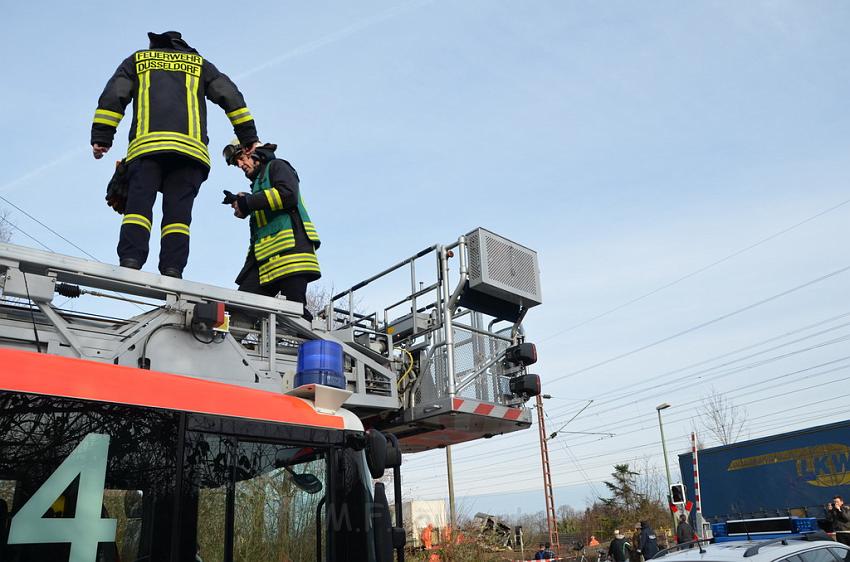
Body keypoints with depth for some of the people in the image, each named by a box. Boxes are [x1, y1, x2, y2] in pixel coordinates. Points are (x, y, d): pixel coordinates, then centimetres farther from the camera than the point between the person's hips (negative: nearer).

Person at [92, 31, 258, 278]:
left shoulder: (137, 60, 28)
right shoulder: (199, 63, 29)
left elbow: (112, 97, 15)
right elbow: (231, 97, 18)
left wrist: (100, 138, 11)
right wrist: (249, 139, 16)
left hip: (146, 145, 0)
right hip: (190, 147, 1)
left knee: (138, 205, -7)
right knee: (178, 211, -4)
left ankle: (130, 261, -26)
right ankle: (172, 269, -19)